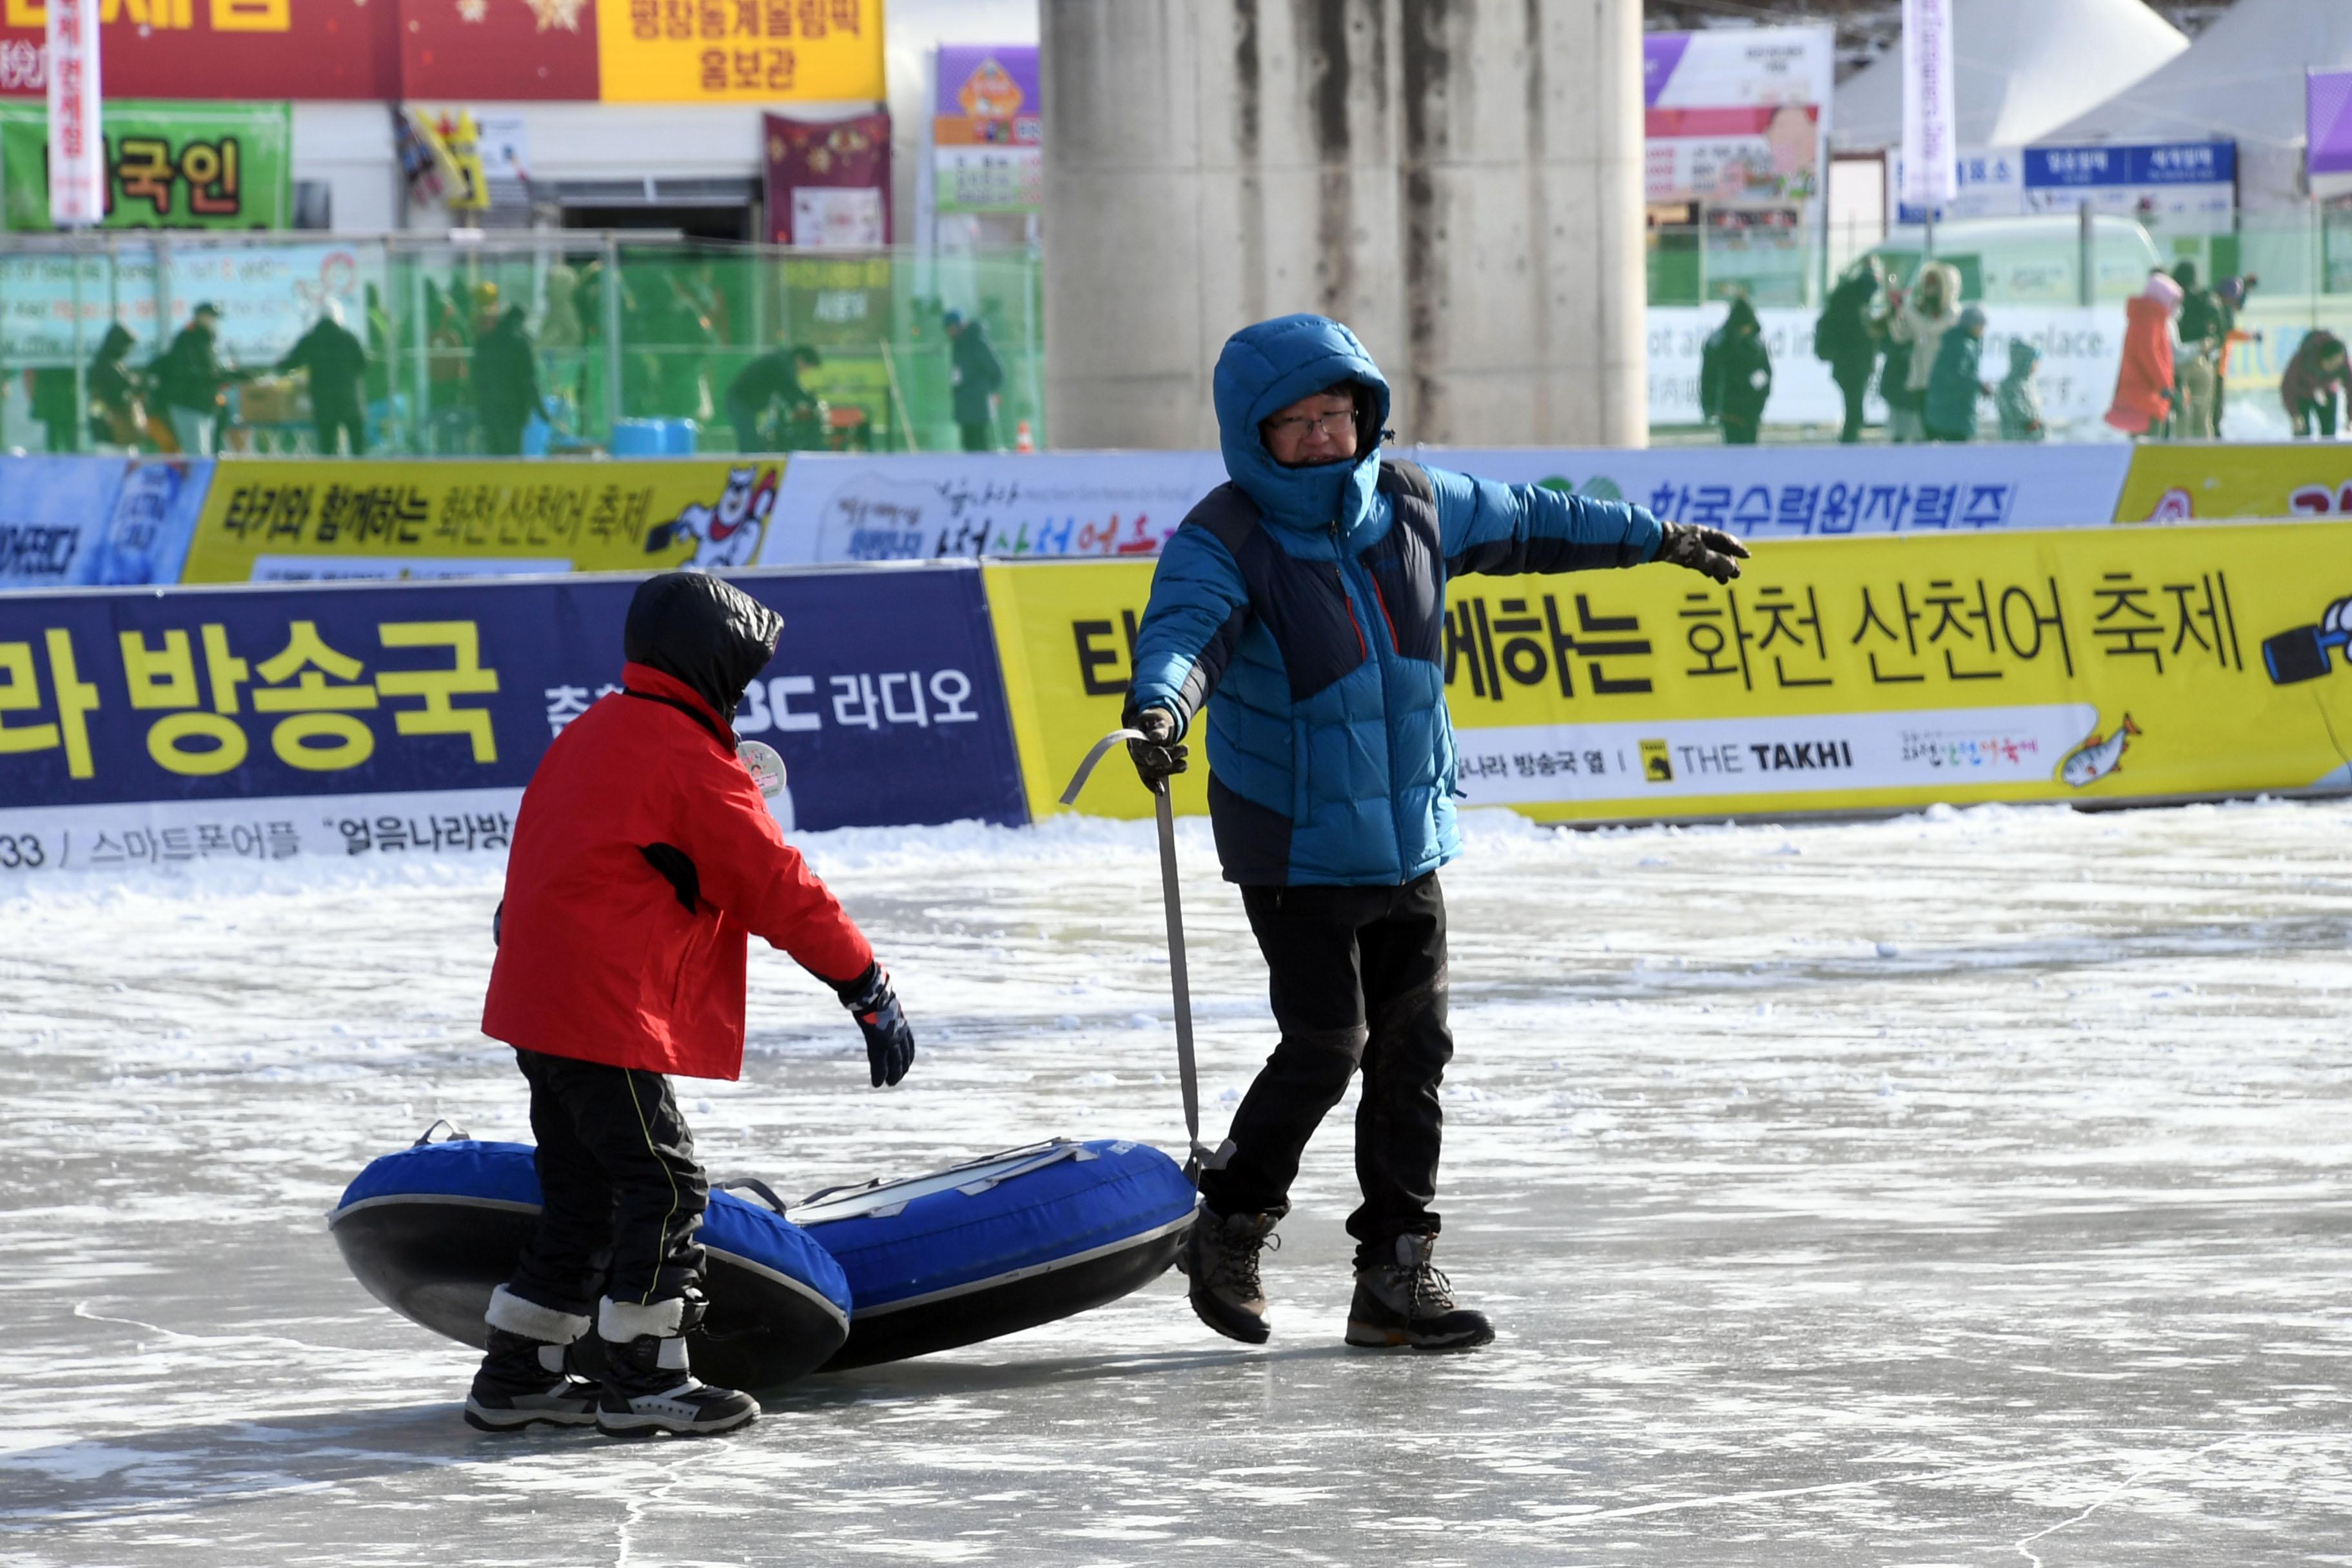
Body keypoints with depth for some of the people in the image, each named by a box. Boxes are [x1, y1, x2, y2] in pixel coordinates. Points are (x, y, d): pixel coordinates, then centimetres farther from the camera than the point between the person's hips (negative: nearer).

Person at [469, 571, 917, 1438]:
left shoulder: (586, 737, 16)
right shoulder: (694, 764, -13)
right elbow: (779, 888, -12)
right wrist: (869, 989, -7)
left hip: (538, 1003, 10)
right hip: (608, 1016, -10)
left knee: (585, 1188, 16)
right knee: (663, 1182, -4)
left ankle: (518, 1373, 19)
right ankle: (645, 1379, -3)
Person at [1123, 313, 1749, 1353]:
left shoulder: (1414, 508, 5)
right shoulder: (1225, 541, -14)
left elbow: (1530, 524, 21)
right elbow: (1184, 628, -32)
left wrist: (1656, 540, 30)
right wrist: (1160, 705, -54)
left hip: (1409, 841, 6)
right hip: (1294, 850, -6)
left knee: (1413, 1051, 5)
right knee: (1327, 1045, -10)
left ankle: (1395, 1268, 14)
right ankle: (1230, 1227, 12)